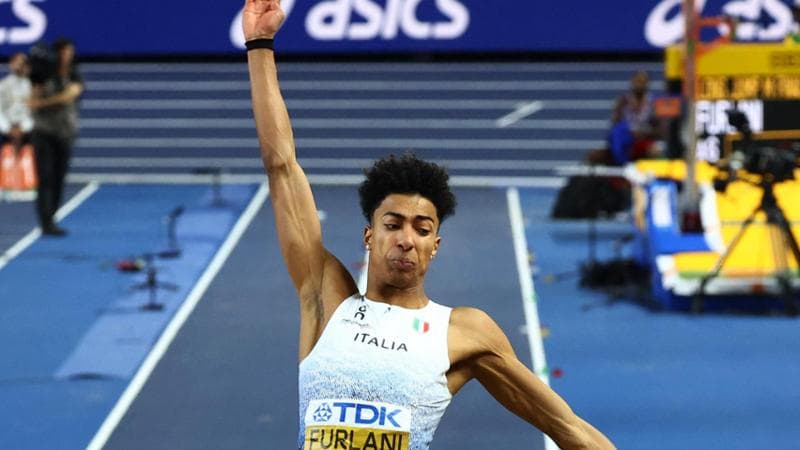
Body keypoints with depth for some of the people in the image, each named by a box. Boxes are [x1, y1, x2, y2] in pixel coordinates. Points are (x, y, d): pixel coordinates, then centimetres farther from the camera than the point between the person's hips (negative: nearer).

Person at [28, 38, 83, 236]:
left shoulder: (74, 78, 4)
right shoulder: (43, 76, 0)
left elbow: (69, 95, -14)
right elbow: (34, 102, -4)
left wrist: (43, 101, -19)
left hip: (65, 133, 2)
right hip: (43, 132, -2)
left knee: (59, 179, 2)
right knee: (45, 178, -9)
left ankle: (49, 221, 10)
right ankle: (46, 223, -14)